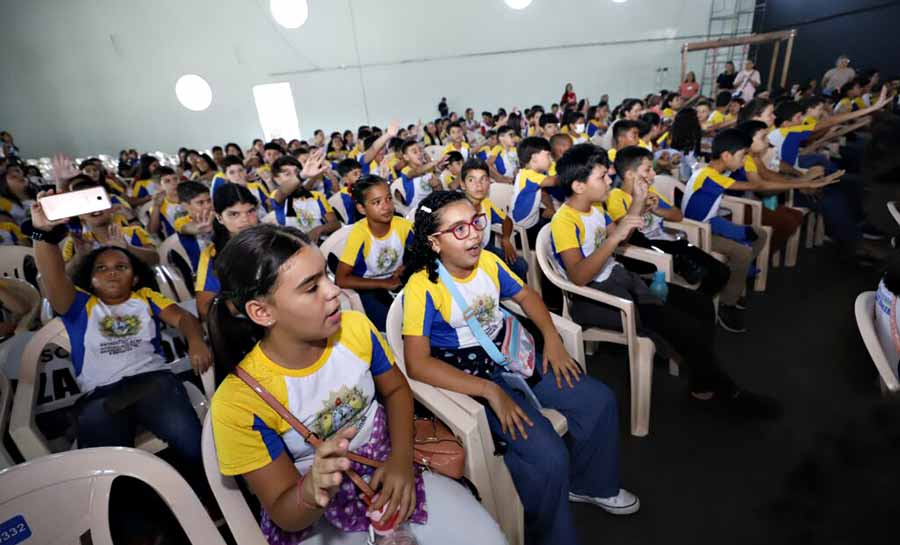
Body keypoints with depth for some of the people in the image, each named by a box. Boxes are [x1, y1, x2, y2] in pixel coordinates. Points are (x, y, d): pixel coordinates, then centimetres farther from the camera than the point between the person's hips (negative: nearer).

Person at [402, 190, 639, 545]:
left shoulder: (488, 260, -3)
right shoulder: (423, 287, -22)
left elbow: (525, 295, 12)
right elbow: (417, 363, -29)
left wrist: (551, 338, -3)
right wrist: (490, 391, -32)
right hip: (471, 378, -7)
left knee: (599, 400, 6)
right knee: (549, 457, -22)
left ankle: (588, 483, 33)